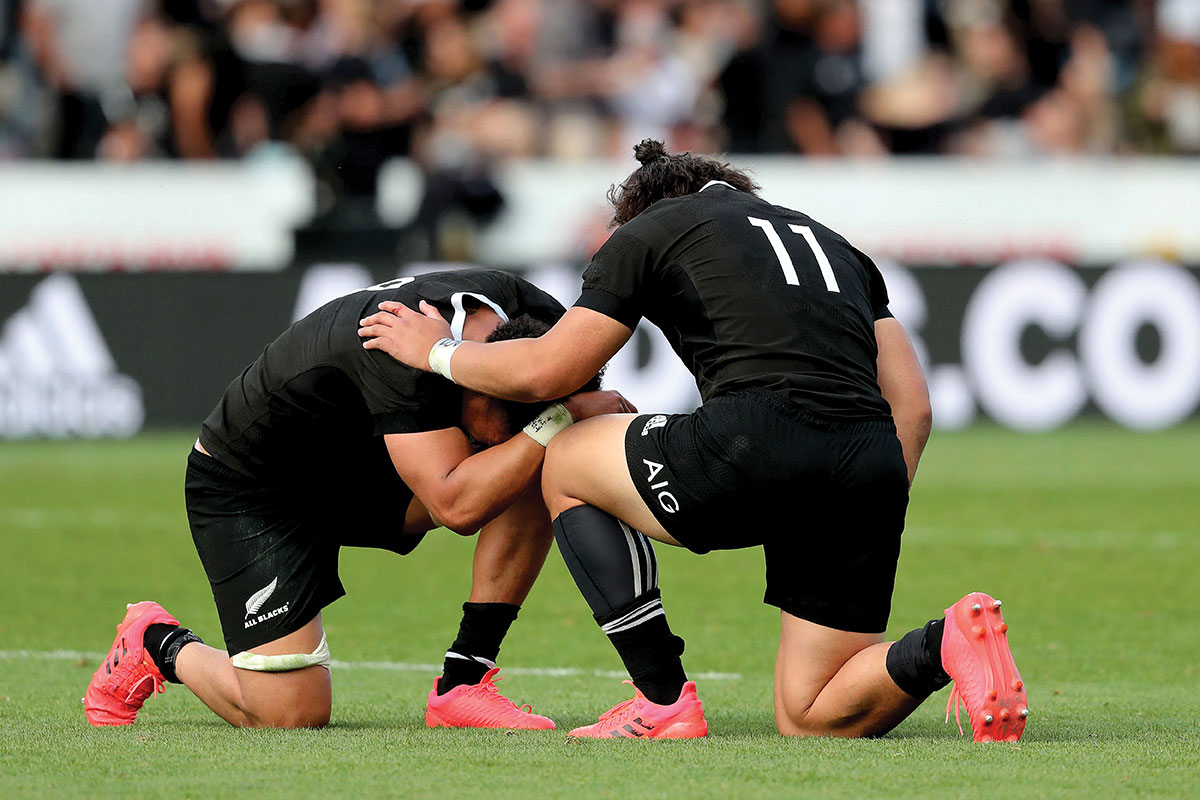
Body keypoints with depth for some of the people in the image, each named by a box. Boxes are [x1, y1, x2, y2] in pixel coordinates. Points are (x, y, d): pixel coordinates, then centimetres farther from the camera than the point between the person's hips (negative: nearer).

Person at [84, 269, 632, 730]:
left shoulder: (522, 306, -19)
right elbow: (457, 506, -45)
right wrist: (557, 421, -44)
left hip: (357, 470, 7)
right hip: (245, 491, -7)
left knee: (532, 474, -17)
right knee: (292, 713, -18)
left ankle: (464, 684, -11)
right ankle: (161, 645, 14)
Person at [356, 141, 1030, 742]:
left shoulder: (651, 229, 18)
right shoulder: (831, 243, 33)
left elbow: (542, 373, 19)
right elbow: (912, 402, 24)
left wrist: (438, 351, 36)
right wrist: (871, 526, 25)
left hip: (760, 444, -5)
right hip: (876, 467, 5)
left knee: (566, 466, 24)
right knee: (812, 719, 16)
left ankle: (664, 702, 13)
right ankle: (946, 644, -13)